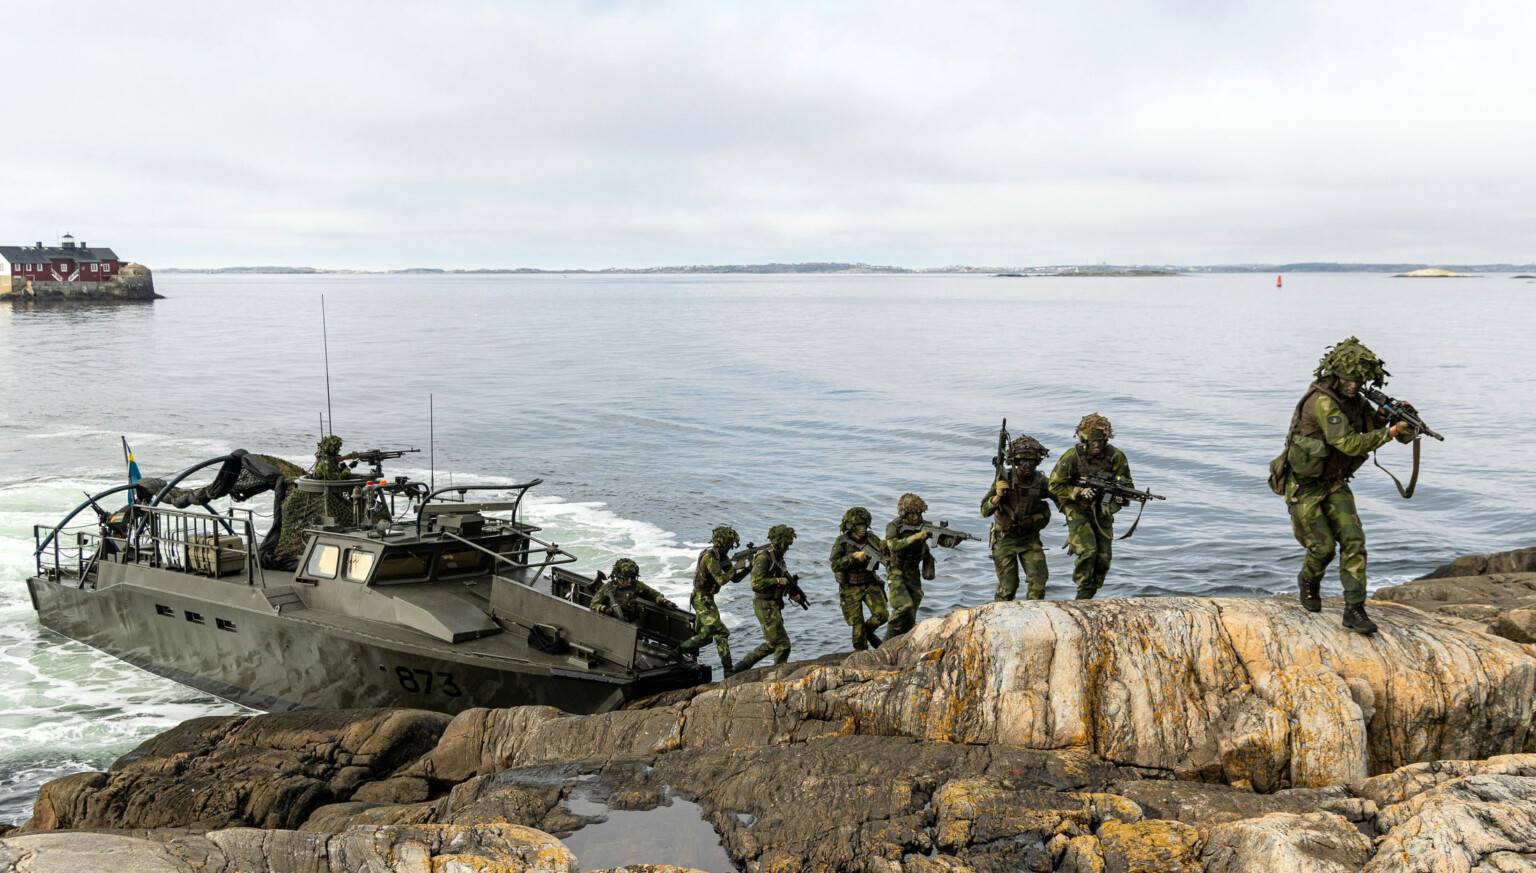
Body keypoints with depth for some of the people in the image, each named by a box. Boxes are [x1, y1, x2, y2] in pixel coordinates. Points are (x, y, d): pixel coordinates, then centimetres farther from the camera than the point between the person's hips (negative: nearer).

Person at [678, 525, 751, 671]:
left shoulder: (722, 557, 6)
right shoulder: (709, 557, -22)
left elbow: (735, 578, 7)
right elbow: (721, 580, -28)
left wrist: (749, 568, -7)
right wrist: (736, 567, -21)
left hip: (707, 599, 10)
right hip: (702, 599, -10)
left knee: (706, 635, 14)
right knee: (721, 633, -12)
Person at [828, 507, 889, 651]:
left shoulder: (871, 539, -4)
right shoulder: (841, 542, -11)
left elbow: (887, 557, -12)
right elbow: (835, 565, -20)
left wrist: (885, 549, -34)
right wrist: (854, 556, -28)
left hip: (870, 584, 3)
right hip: (851, 589, -2)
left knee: (881, 614, -13)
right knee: (857, 624, 0)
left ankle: (869, 630, 19)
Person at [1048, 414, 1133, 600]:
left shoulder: (1116, 457, -10)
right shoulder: (1072, 457, -19)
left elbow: (1128, 485, 1)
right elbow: (1054, 486, -12)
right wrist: (1080, 492, -24)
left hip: (1102, 511, 4)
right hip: (1077, 510, -4)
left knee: (1104, 557, -1)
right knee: (1087, 551, -21)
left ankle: (1091, 593, 19)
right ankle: (1083, 595, -7)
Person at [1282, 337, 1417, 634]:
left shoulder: (1355, 401, 2)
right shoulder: (1322, 401, -24)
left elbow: (1391, 428, 9)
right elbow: (1349, 443, -31)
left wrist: (1402, 419, -12)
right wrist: (1389, 432, -28)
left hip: (1334, 485, 7)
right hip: (1304, 487, -7)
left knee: (1353, 540, -8)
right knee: (1323, 547, -2)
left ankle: (1354, 609, -5)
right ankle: (1309, 582, 32)